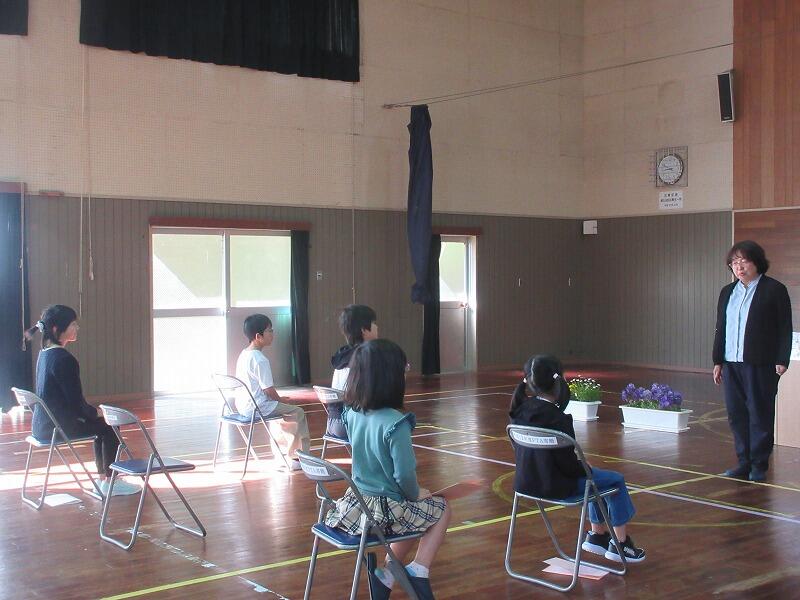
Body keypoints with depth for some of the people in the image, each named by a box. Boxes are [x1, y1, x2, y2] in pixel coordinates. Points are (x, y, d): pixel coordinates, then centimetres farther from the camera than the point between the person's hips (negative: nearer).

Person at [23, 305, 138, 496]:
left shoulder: (45, 353, 9)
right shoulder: (63, 359, -21)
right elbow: (76, 402, -19)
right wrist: (95, 412, 0)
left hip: (42, 424, 9)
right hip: (56, 427, -9)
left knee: (101, 423, 23)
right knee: (110, 427, 5)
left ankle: (103, 479, 26)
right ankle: (110, 481, 14)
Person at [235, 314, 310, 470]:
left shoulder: (244, 354, 8)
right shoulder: (260, 360, -21)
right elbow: (269, 390, -20)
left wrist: (278, 402, 17)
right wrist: (282, 403, -1)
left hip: (242, 405, 10)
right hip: (257, 407, -10)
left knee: (275, 410, 33)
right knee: (298, 413, 1)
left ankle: (280, 453, 39)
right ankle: (294, 456, 9)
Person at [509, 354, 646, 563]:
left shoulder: (519, 410, -3)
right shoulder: (556, 419, -25)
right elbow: (567, 462, -19)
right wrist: (586, 469, -4)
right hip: (553, 486, -8)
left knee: (597, 476, 30)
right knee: (616, 480, 13)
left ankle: (597, 535, 39)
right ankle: (621, 544, 23)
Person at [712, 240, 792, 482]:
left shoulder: (774, 289, -2)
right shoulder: (727, 292, 15)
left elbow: (785, 328, -4)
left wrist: (782, 360, -10)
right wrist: (718, 361, 14)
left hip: (761, 365, -6)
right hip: (732, 363, 6)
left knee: (760, 415, 0)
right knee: (736, 415, 7)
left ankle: (759, 466, 8)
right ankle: (744, 463, 16)